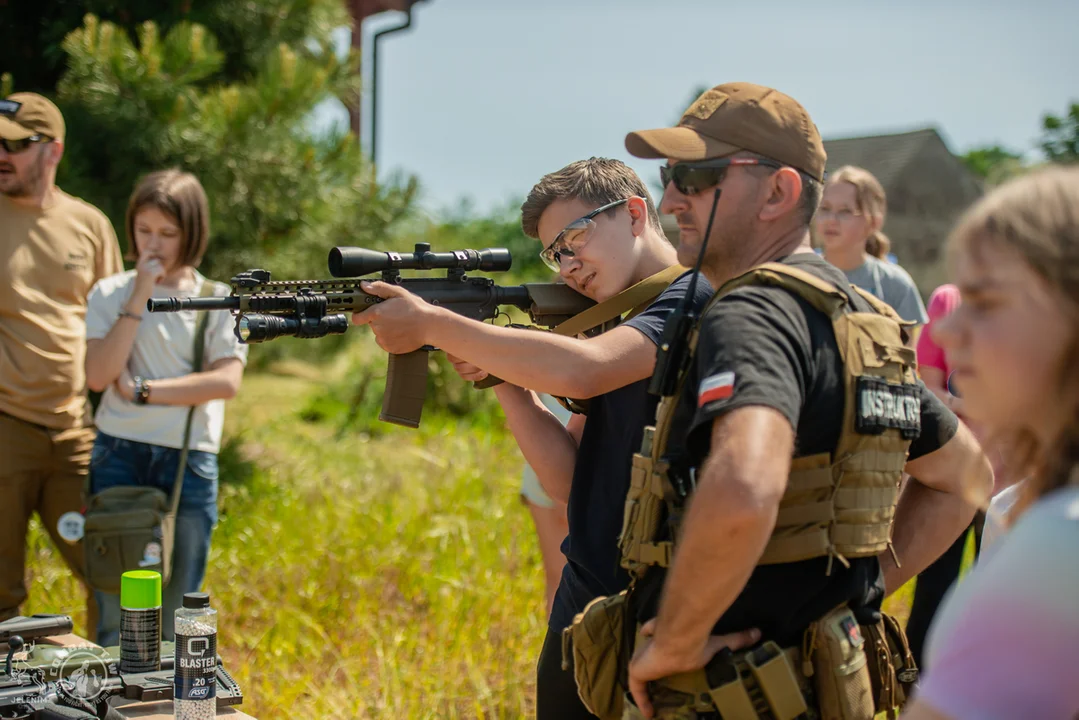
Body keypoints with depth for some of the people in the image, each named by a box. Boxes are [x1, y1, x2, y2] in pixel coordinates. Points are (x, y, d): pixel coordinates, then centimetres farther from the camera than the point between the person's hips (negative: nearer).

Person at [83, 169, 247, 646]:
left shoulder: (218, 300, 5)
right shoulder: (111, 294, 7)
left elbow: (226, 381, -9)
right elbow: (99, 375, -7)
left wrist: (141, 390, -10)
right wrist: (140, 297, -9)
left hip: (189, 461, 0)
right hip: (119, 455, 0)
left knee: (177, 616, 7)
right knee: (114, 613, 0)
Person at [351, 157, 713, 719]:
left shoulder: (697, 298, -11)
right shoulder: (617, 322, 15)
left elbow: (578, 372, -27)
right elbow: (569, 480, 8)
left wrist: (431, 324, -20)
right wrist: (502, 378, -6)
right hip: (583, 616, 8)